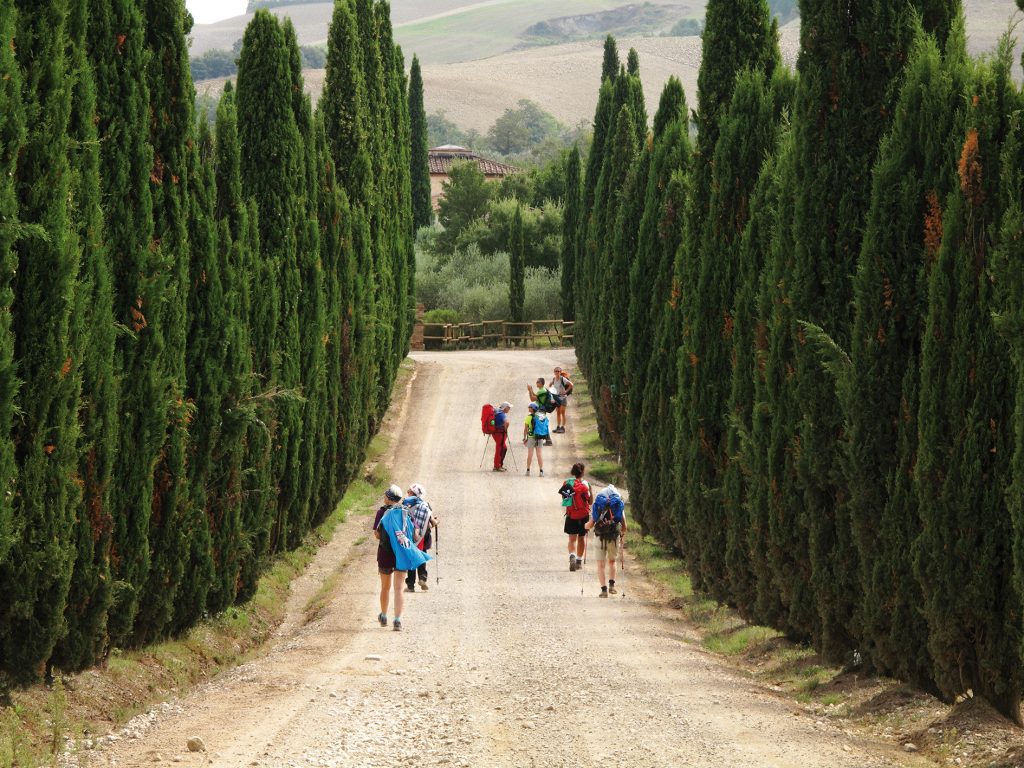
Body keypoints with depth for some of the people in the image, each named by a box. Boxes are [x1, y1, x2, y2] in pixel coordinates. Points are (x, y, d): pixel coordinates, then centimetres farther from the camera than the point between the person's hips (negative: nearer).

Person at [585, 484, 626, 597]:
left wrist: (586, 526, 24)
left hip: (601, 537, -1)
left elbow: (590, 524, 1)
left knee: (601, 564, 8)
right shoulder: (620, 505, 6)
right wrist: (622, 535, 25)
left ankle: (604, 589, -2)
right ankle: (611, 584, 7)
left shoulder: (597, 504, 6)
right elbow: (624, 526, 4)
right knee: (612, 561, 22)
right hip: (615, 536, 1)